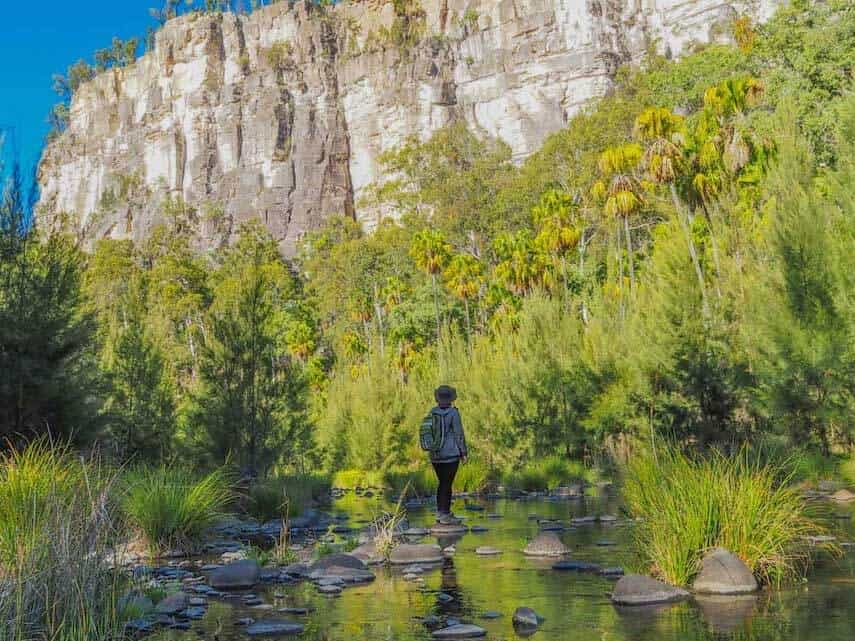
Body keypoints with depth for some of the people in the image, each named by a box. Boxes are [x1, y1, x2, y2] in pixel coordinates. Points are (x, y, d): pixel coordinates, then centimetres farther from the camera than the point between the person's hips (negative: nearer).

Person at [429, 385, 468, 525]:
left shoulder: (432, 412, 4)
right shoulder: (453, 413, -12)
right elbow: (459, 434, -12)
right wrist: (464, 453, -4)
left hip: (435, 455, 6)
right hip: (451, 455, -6)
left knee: (442, 483, 16)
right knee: (447, 485, -2)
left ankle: (440, 513, 19)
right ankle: (445, 516, 0)